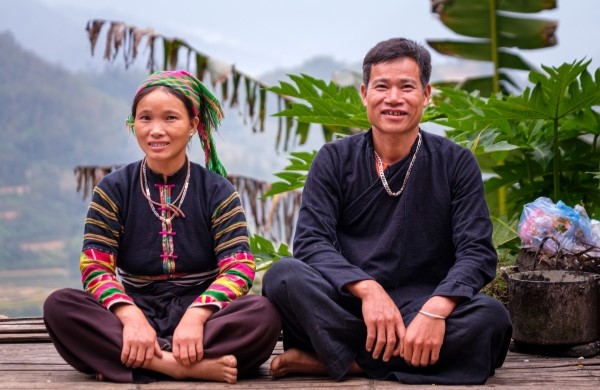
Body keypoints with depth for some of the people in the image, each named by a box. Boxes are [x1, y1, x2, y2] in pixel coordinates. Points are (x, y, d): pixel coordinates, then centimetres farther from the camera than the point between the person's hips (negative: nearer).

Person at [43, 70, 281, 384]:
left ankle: (143, 361, -30)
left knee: (264, 314, -30)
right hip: (137, 310, 1)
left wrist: (195, 316, -28)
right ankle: (192, 366, -35)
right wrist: (131, 317, -25)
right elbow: (95, 268, -5)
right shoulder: (112, 189, 4)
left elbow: (238, 267, -8)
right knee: (59, 305, -27)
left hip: (198, 310, -1)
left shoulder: (217, 191, 2)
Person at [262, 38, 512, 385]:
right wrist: (368, 289, -25)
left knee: (491, 317, -30)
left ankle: (340, 361, -23)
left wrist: (436, 309, -25)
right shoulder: (334, 160, 5)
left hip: (420, 310, 1)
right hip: (345, 308, 0)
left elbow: (477, 253, -5)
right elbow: (311, 242, -6)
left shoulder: (456, 164, 4)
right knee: (283, 276, -27)